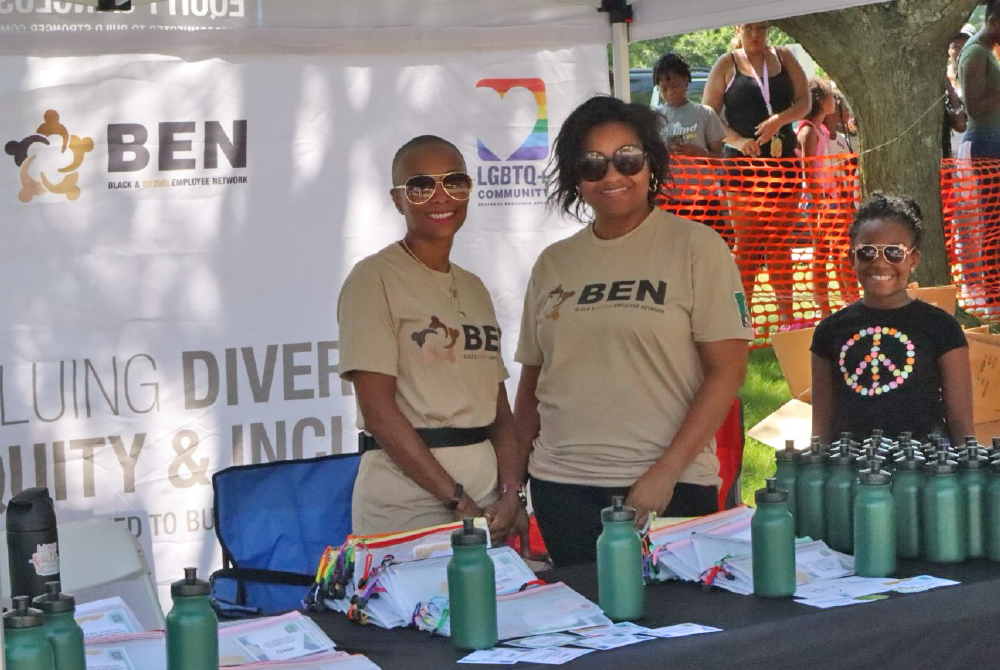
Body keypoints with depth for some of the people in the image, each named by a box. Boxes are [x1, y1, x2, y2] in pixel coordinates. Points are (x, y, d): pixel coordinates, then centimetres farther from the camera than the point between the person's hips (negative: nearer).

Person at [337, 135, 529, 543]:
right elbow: (378, 409, -13)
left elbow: (499, 406, 12)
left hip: (485, 497, 6)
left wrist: (511, 494, -3)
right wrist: (456, 498, -15)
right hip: (407, 501, -6)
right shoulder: (375, 279, -6)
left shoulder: (474, 289, 15)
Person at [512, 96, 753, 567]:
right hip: (561, 486, 3)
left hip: (672, 486, -3)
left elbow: (727, 371, -7)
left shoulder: (695, 247, -2)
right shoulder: (552, 264, 11)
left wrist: (666, 471, -13)